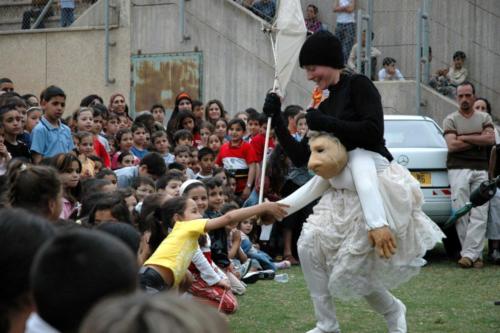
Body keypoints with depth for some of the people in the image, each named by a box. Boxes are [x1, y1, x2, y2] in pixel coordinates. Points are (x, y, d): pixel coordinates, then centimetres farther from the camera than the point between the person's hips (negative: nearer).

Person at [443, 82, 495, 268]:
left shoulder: (484, 118, 18)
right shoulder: (451, 120, 11)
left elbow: (491, 139, -1)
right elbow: (452, 145, -4)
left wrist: (464, 137, -4)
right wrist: (479, 140, 0)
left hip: (481, 170, 2)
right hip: (459, 169, -2)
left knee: (479, 214, -11)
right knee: (461, 214, -11)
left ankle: (469, 254, -14)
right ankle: (475, 255, -8)